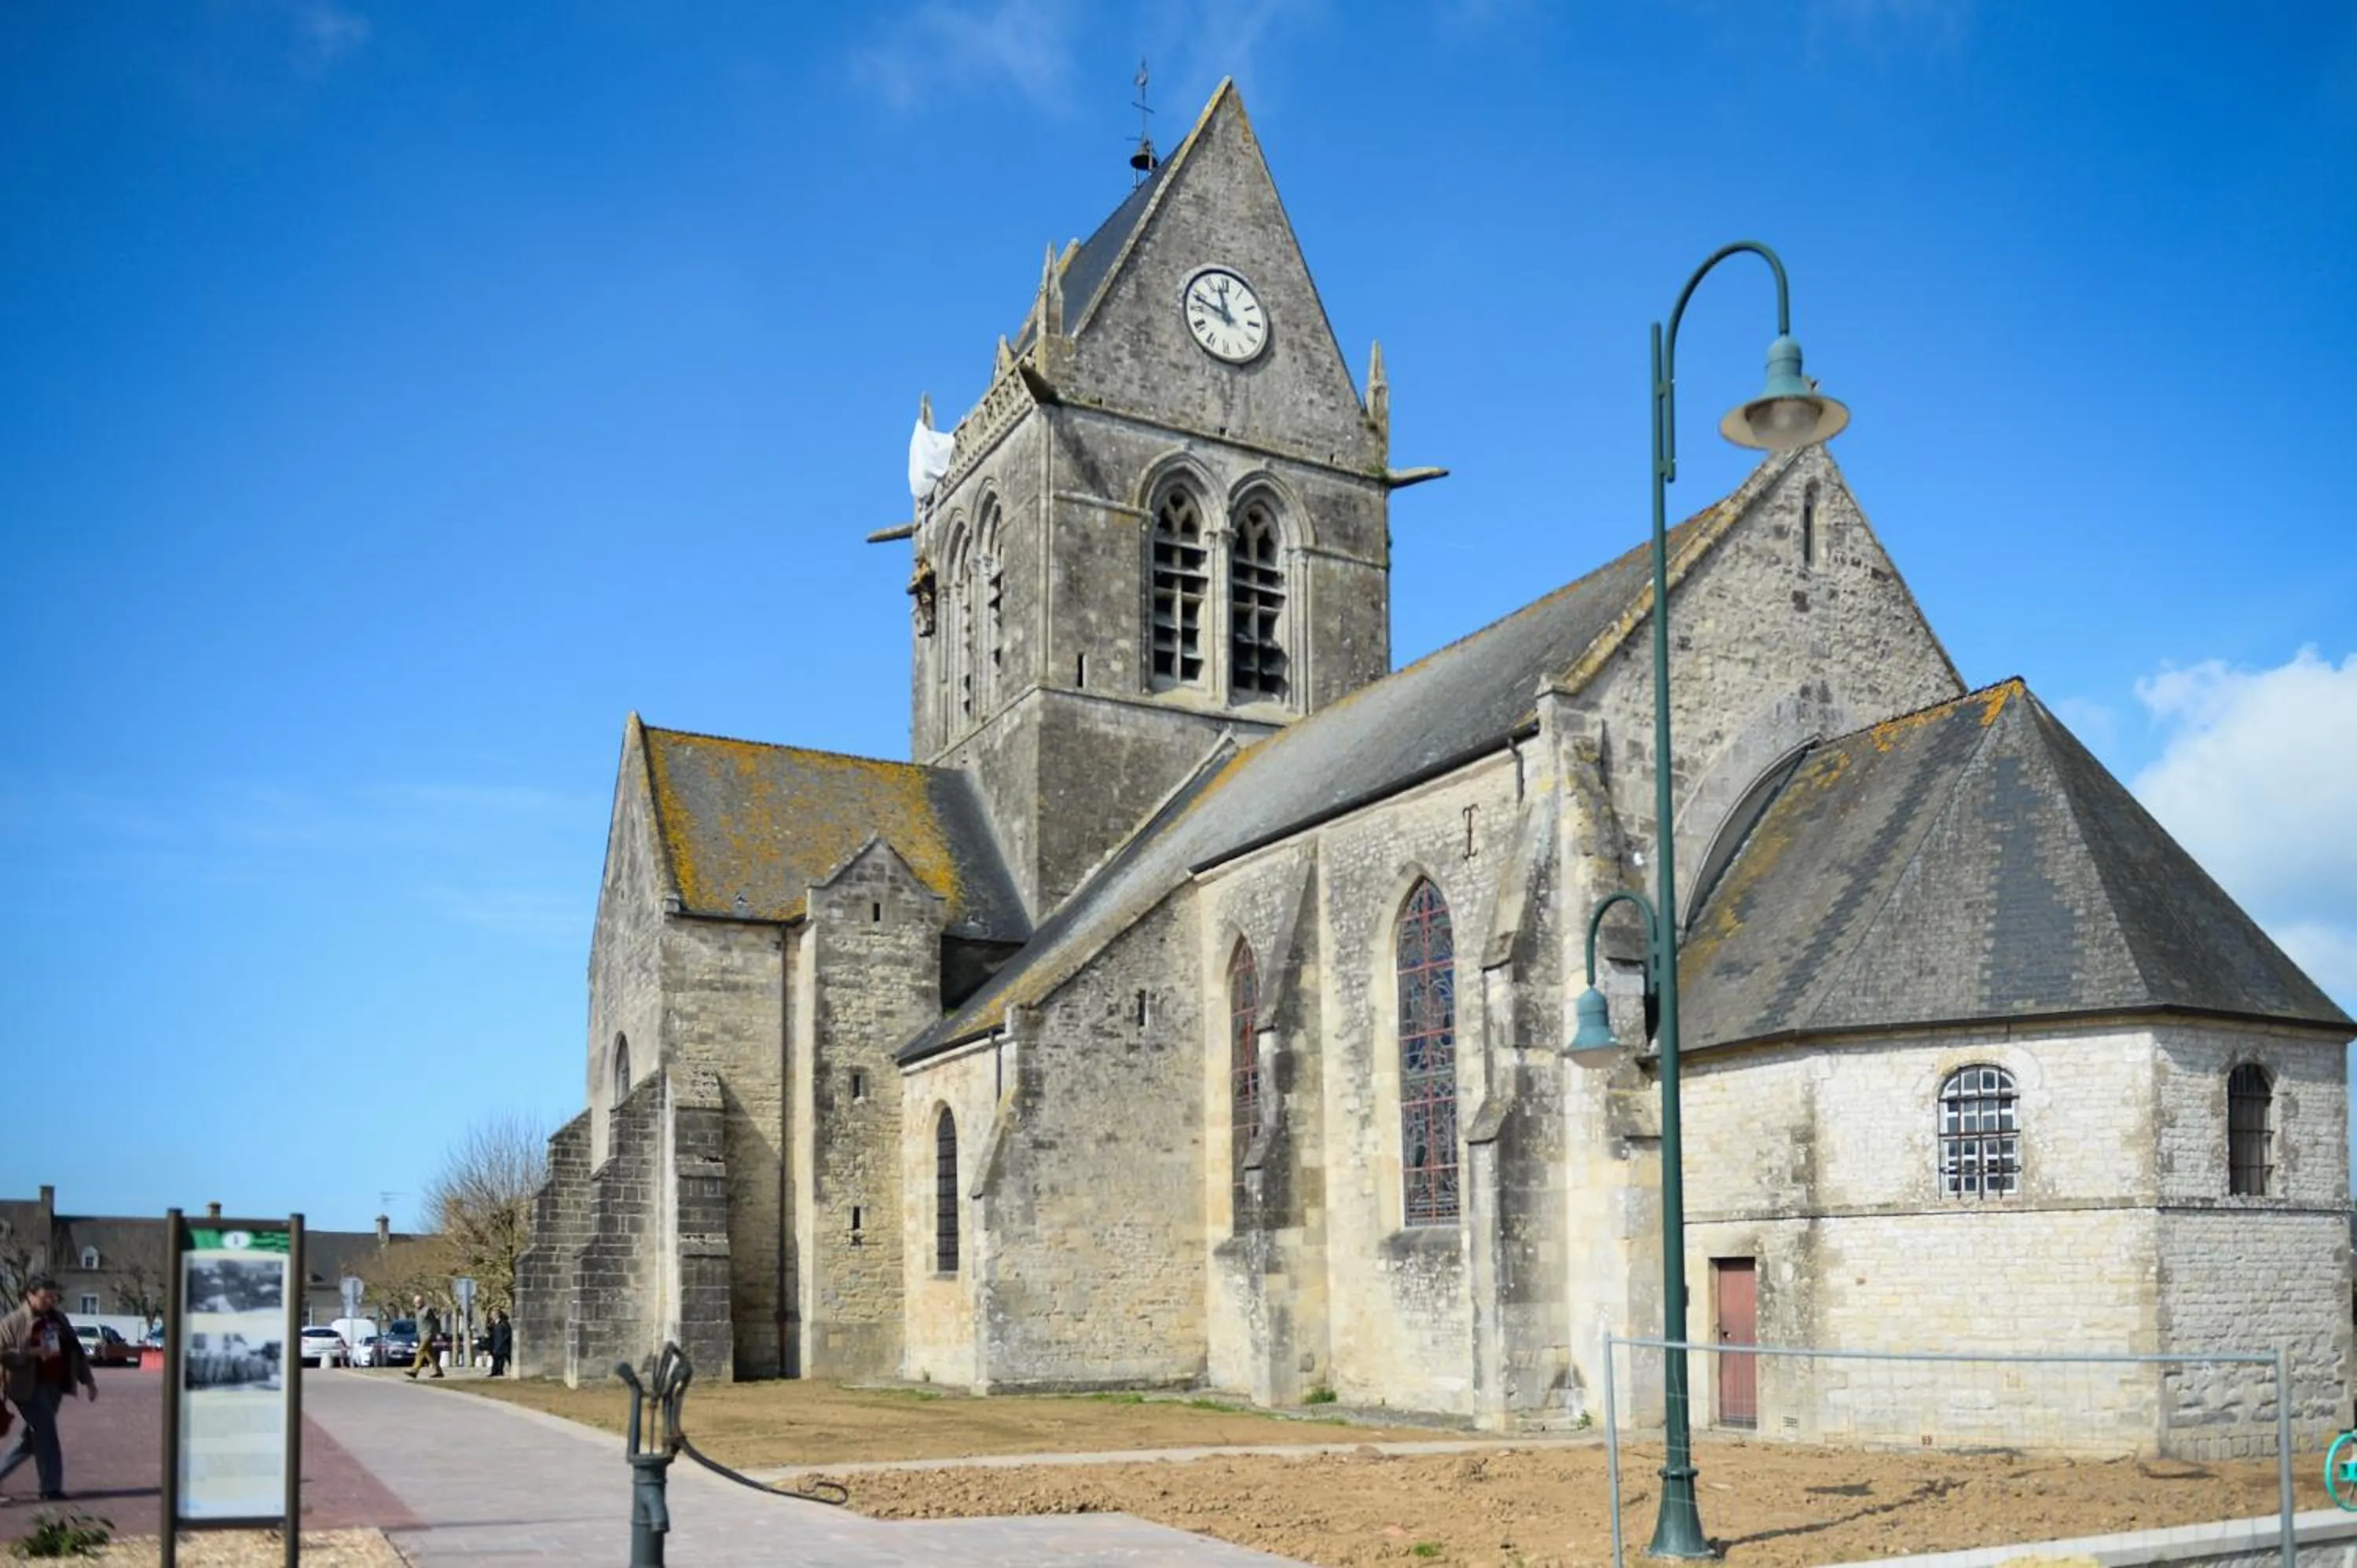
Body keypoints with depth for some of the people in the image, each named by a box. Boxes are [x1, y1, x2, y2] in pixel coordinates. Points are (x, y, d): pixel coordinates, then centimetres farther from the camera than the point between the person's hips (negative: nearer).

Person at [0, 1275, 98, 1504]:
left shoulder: (59, 1319, 13)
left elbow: (76, 1350, 17)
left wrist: (88, 1380, 16)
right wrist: (31, 1352, -21)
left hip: (55, 1387, 7)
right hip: (30, 1388, -6)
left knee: (33, 1437, 11)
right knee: (46, 1436, -8)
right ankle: (51, 1488, -3)